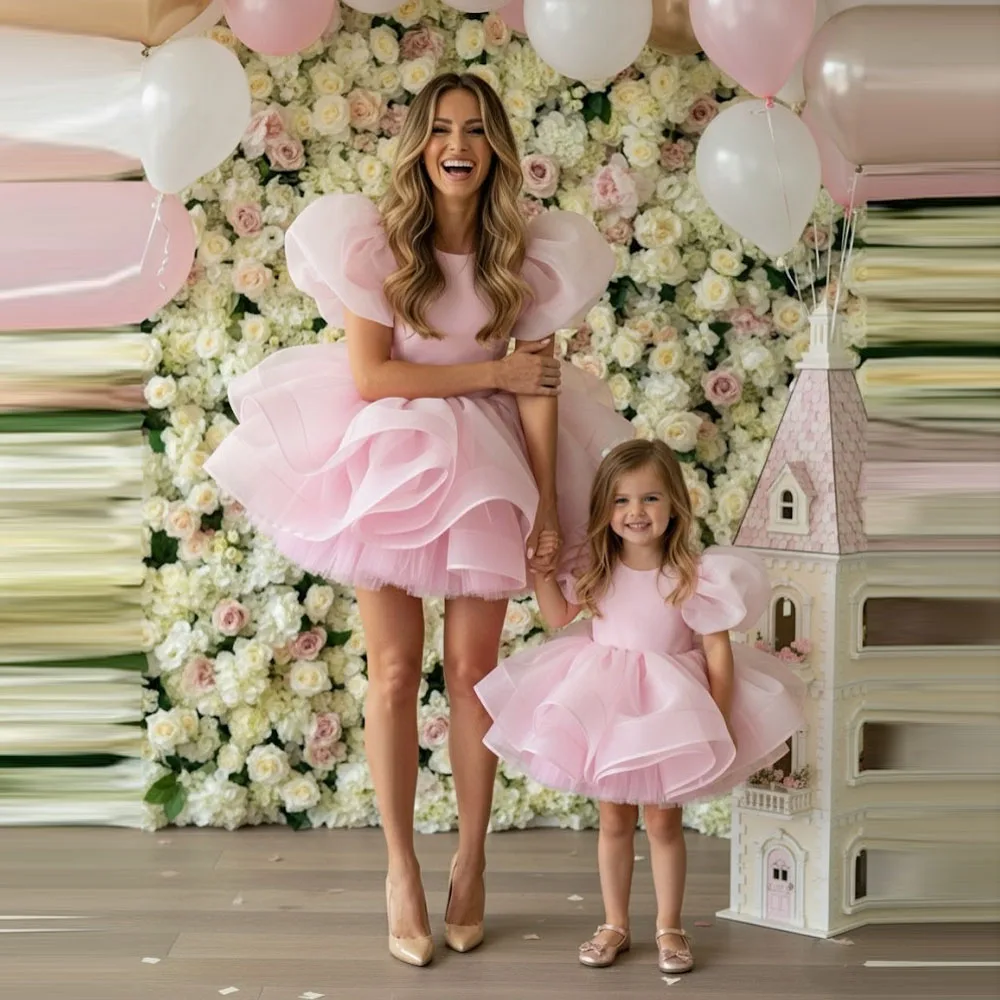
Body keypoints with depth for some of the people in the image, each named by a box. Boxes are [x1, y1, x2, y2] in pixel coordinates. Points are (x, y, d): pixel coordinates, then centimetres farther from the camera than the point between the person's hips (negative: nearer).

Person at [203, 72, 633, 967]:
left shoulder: (526, 255, -2)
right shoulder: (374, 242, -8)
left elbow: (540, 388, -3)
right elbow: (370, 374, -14)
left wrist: (549, 508, -6)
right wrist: (493, 370, -12)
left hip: (485, 467, 1)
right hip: (391, 460, -1)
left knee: (473, 670, 5)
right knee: (395, 673, 3)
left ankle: (471, 864, 20)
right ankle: (402, 871, 15)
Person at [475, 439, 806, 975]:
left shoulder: (692, 575, -16)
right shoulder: (598, 571, -4)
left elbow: (719, 652, -12)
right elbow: (559, 616, 13)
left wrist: (718, 725, -14)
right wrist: (540, 570, -3)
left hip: (669, 709, -3)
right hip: (605, 707, 3)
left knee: (663, 821, 7)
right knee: (614, 819, 13)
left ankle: (669, 927, 23)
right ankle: (614, 925, 26)